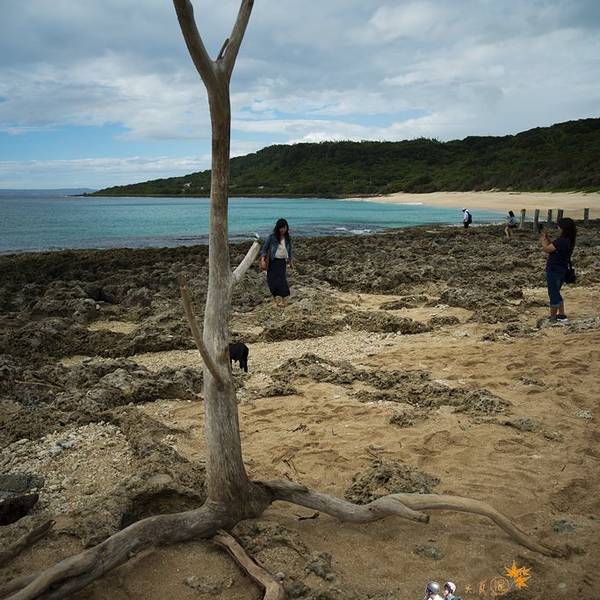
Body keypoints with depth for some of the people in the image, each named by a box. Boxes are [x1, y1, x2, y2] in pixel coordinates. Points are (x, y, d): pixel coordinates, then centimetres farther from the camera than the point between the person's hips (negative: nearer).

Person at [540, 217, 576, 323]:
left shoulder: (561, 241, -25)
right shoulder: (569, 241, 5)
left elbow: (546, 249, -19)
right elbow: (552, 247, 13)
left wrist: (543, 239, -3)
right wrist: (546, 237, 8)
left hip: (554, 270, -9)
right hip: (562, 270, 9)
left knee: (553, 293, 3)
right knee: (555, 293, 20)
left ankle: (553, 316, 13)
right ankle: (561, 315, 27)